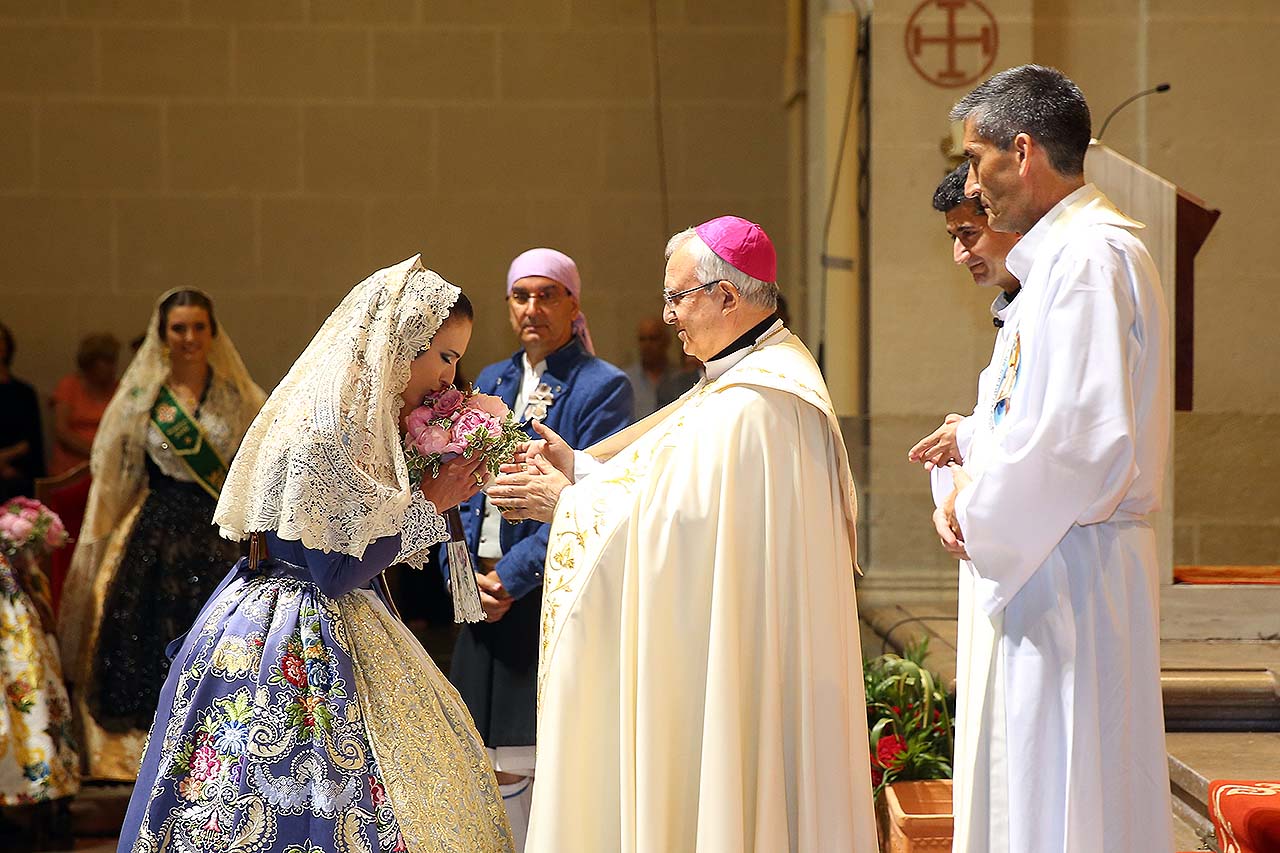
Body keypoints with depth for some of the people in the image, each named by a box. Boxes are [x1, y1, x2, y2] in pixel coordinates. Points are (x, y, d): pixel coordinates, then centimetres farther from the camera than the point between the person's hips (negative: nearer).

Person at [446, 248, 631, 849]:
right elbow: (461, 489, 13)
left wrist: (513, 575, -15)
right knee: (494, 762, 7)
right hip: (487, 595, 6)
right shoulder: (490, 383, 15)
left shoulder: (602, 387, -5)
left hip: (554, 596, -6)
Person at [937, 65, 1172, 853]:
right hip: (1032, 564, 10)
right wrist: (974, 482, 6)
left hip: (1067, 573, -10)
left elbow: (1088, 440, -25)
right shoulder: (1061, 253, 16)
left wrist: (981, 511, -12)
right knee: (1021, 789, 15)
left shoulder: (1091, 256, -17)